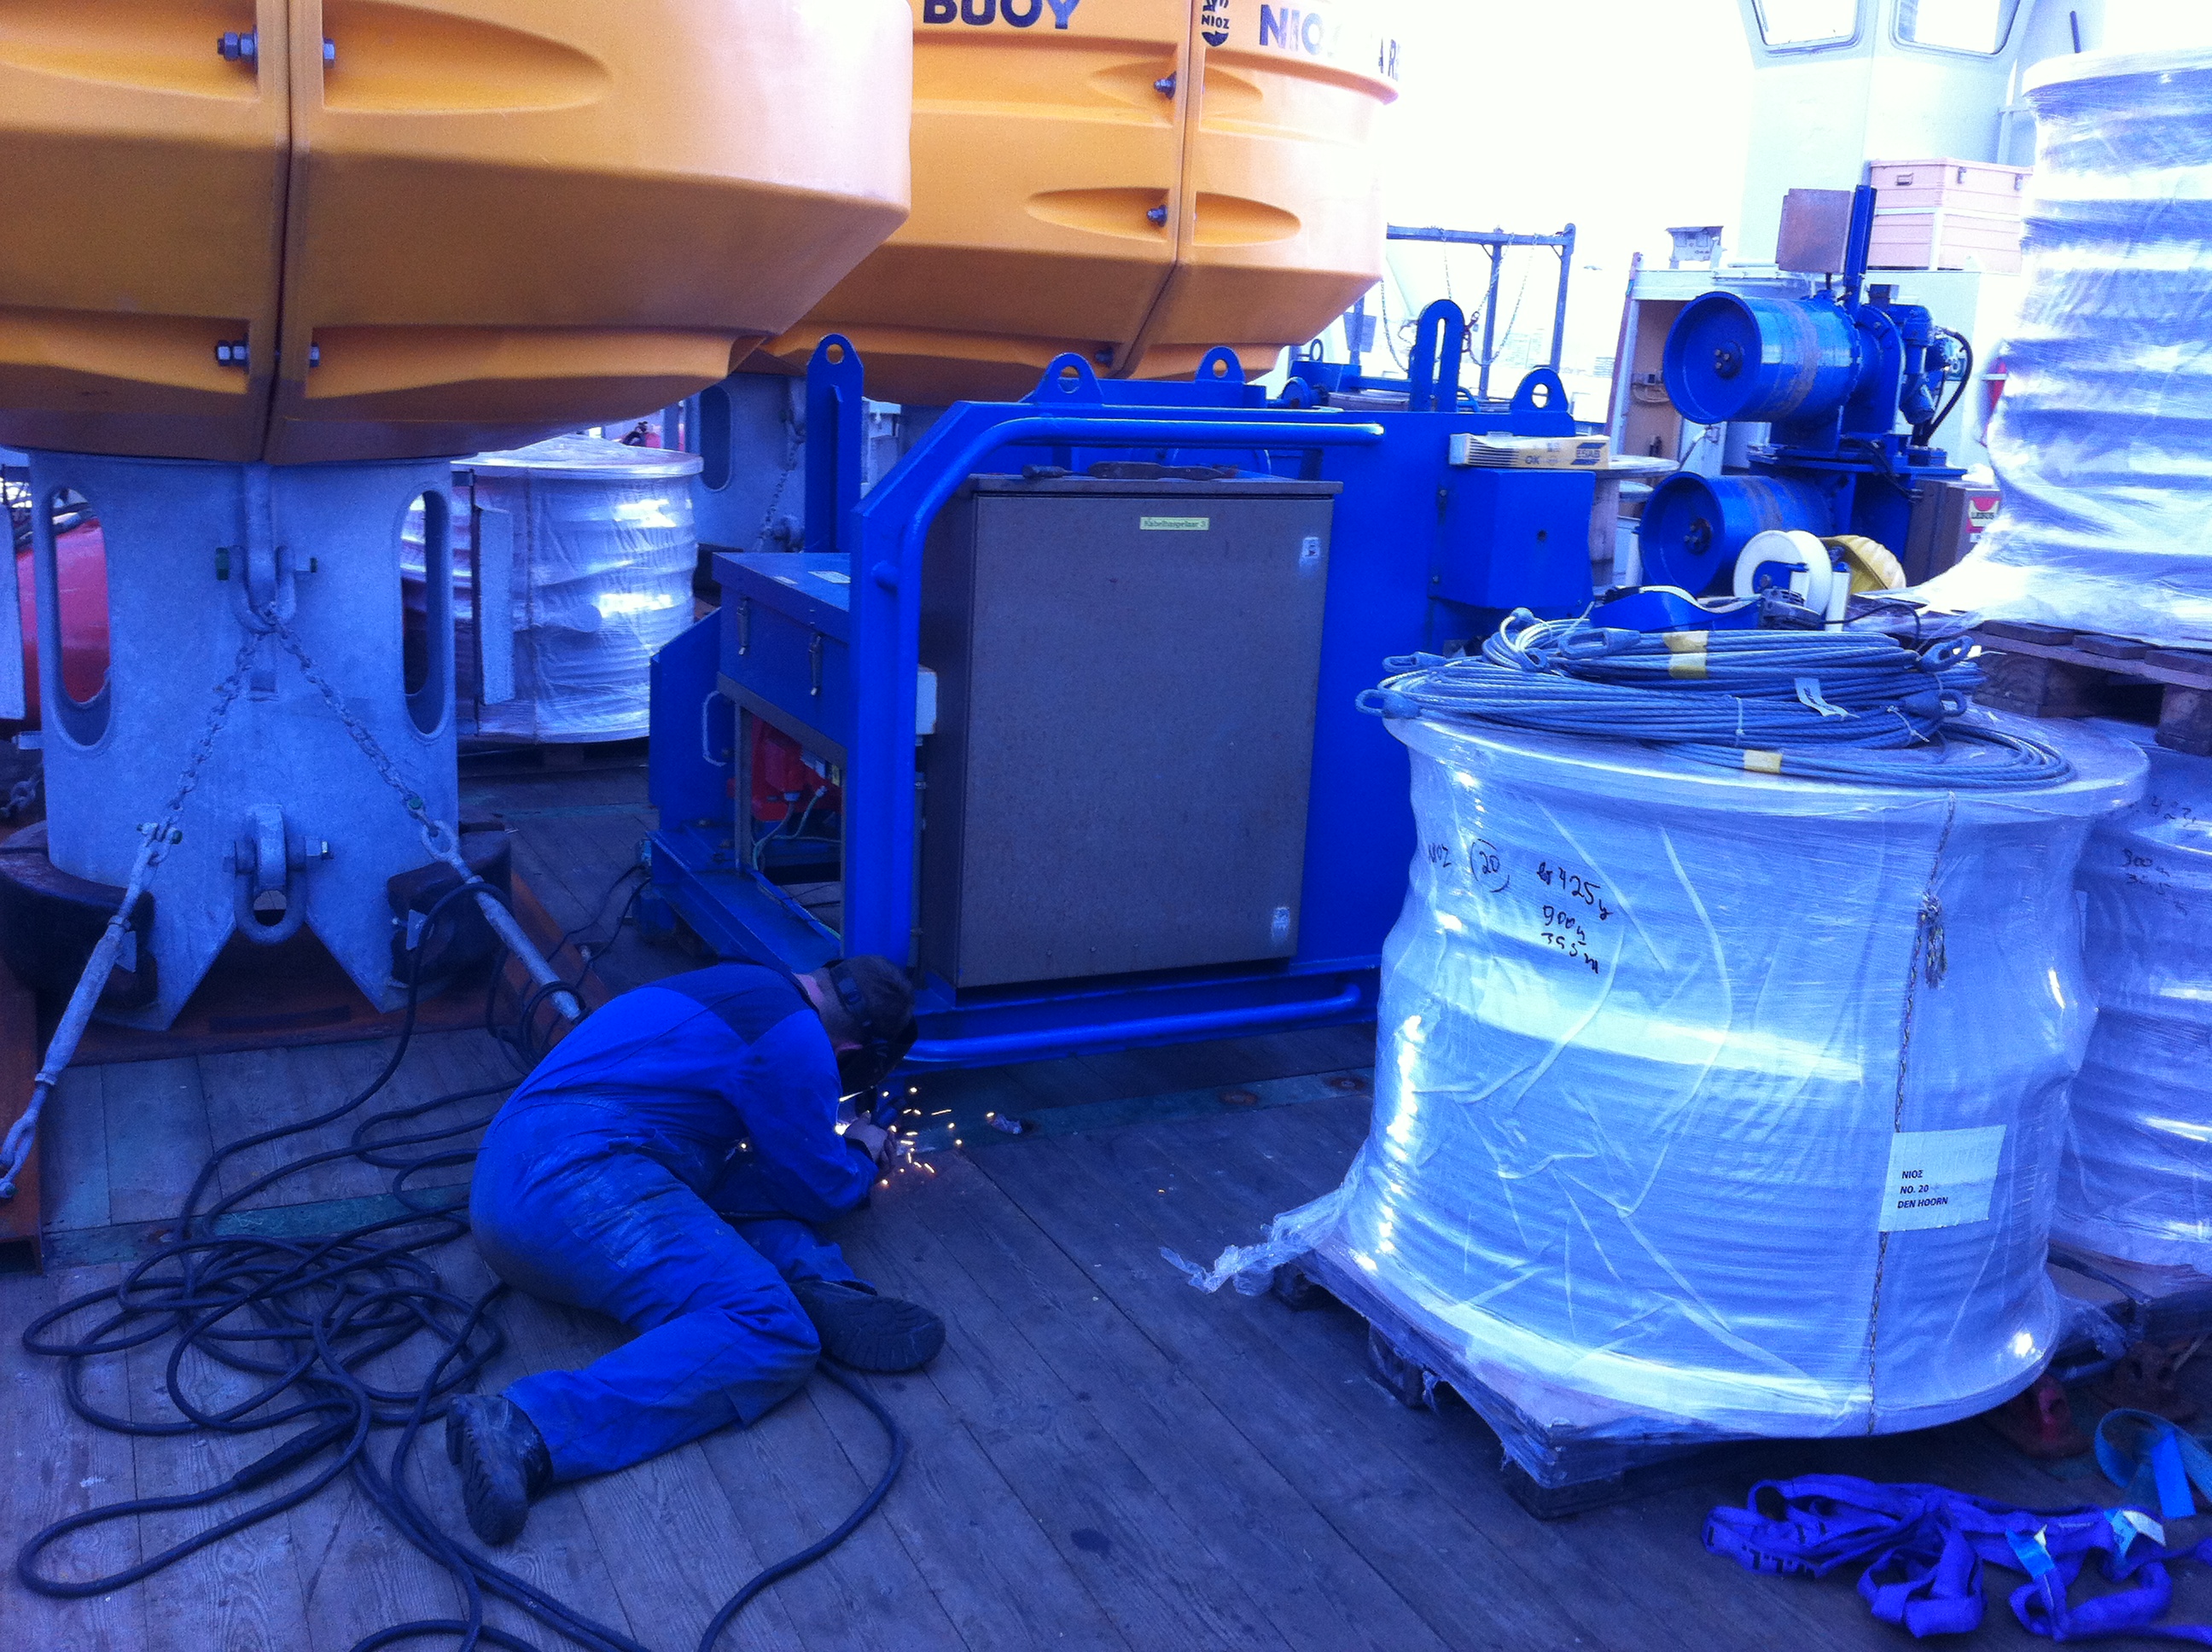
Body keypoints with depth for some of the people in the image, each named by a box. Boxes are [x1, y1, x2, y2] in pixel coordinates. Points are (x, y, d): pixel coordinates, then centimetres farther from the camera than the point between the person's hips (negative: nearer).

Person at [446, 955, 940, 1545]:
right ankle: (527, 1430, -34)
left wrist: (837, 1153, 43)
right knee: (772, 1334, -21)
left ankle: (821, 1293, -5)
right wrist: (862, 1154, 26)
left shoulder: (739, 985, 25)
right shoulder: (796, 1037, -3)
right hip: (580, 1180, -11)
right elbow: (819, 1191, 6)